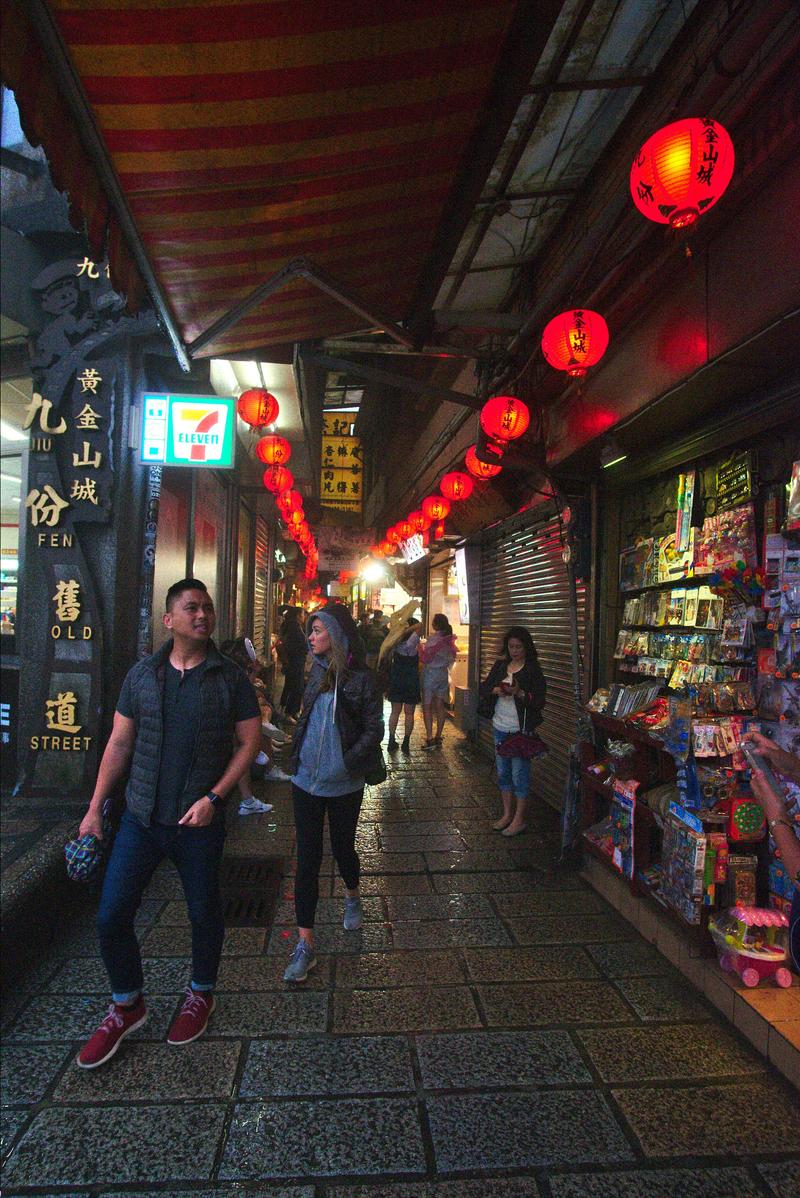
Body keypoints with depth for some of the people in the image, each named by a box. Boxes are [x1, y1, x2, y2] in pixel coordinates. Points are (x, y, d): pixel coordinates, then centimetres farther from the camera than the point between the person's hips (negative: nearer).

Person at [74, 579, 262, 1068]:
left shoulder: (230, 677, -7)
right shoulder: (142, 675, 1)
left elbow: (250, 742, -6)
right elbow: (119, 743, 6)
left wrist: (213, 798, -15)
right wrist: (95, 808, 4)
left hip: (200, 821, -2)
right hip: (141, 817, 3)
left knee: (204, 913, 13)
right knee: (112, 915, 6)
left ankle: (202, 995, 40)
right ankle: (127, 1006, 32)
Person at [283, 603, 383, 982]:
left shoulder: (361, 679, -12)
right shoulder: (317, 670, 3)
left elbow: (374, 730, -10)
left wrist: (347, 763, -17)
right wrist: (297, 753, 7)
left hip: (344, 785, -3)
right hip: (306, 781, 3)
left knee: (343, 847, 17)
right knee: (307, 857, 4)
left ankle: (352, 896, 49)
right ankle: (305, 944, 14)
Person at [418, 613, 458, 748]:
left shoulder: (433, 638, -16)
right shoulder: (449, 638, 4)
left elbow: (426, 658, -16)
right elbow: (451, 658, 11)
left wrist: (421, 647, -1)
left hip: (431, 673, -7)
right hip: (444, 673, 7)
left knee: (427, 706, 0)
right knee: (440, 706, 11)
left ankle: (430, 738, -4)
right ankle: (438, 737, 18)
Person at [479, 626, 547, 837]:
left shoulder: (533, 670, -8)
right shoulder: (500, 665, 8)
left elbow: (540, 701, -11)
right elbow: (484, 688, 8)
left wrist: (519, 693, -26)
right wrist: (497, 690, -12)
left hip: (520, 730, -6)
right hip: (500, 727, 6)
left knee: (519, 773, 1)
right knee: (502, 772, 14)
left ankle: (520, 819, 14)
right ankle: (507, 814, 28)